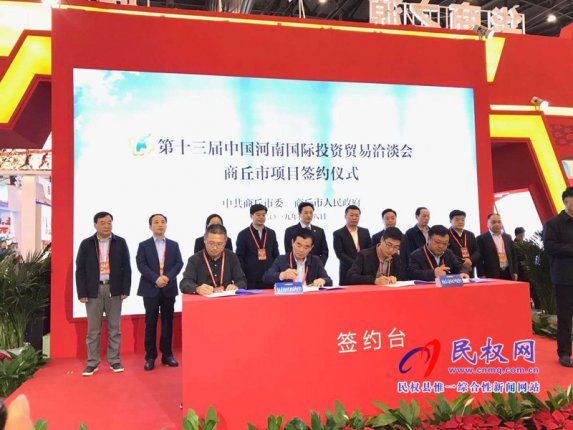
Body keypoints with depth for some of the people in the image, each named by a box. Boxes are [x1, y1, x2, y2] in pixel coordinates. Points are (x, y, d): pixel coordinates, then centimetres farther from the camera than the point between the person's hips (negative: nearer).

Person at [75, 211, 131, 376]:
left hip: (114, 290, 0)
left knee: (114, 328, 7)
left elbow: (126, 268, 3)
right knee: (93, 329, 6)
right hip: (94, 290, 0)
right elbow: (80, 269, 2)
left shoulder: (120, 243, 3)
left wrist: (125, 290, -4)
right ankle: (92, 362, 15)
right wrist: (82, 293, -5)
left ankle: (114, 360, 16)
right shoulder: (86, 244, 3)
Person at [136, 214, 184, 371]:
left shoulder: (174, 245, 10)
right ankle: (150, 357, 9)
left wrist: (168, 277, -15)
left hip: (169, 288, 2)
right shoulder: (144, 245, 5)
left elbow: (179, 263, 1)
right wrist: (156, 279, -18)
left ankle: (167, 354, 15)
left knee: (167, 322, 6)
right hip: (150, 289, -2)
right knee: (151, 323, 1)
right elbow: (141, 265, -6)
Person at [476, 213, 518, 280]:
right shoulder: (481, 238, -1)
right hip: (492, 275, -5)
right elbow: (479, 259, -5)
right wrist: (482, 275, -11)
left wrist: (515, 272, 11)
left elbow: (513, 256, 19)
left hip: (508, 274, 5)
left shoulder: (508, 237, 16)